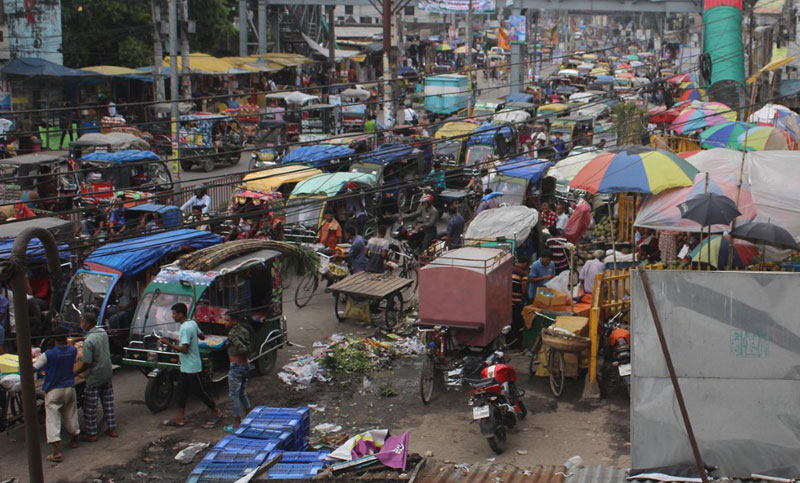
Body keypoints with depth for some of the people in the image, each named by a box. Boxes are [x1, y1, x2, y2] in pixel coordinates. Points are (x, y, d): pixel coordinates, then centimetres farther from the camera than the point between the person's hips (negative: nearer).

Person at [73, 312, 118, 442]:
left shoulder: (88, 341, -23)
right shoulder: (103, 333, 0)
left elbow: (87, 364, -22)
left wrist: (75, 373, -9)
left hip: (94, 377, -7)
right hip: (107, 374, 7)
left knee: (90, 407, 5)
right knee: (108, 402, 16)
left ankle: (91, 433, 12)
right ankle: (112, 429, 22)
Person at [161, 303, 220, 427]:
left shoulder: (185, 328, -23)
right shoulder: (192, 323, 6)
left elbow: (184, 349, -26)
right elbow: (202, 337, 17)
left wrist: (168, 343, -22)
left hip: (192, 368, -10)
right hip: (186, 367, 10)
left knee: (200, 392, 4)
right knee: (182, 392, 9)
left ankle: (215, 411, 20)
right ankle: (179, 419, 13)